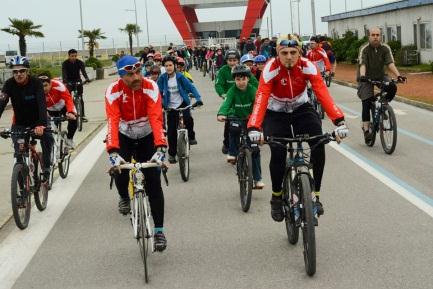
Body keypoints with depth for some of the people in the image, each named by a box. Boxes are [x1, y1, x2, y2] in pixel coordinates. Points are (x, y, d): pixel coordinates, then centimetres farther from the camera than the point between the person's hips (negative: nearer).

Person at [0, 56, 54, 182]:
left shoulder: (36, 83, -21)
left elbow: (42, 103, -33)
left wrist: (41, 124, -49)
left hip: (36, 121, -2)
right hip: (19, 123, 2)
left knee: (48, 138, -26)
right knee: (19, 153, -8)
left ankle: (46, 168, -6)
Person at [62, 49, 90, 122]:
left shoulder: (80, 63, -12)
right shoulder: (65, 63, -15)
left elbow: (83, 71, -25)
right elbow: (64, 73, -28)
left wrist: (87, 78, -44)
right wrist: (64, 81, -47)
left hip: (78, 81, 1)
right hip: (69, 82, -1)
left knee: (80, 98, -4)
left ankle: (83, 115, -2)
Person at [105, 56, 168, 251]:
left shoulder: (150, 87, -25)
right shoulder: (113, 91, -24)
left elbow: (156, 119, -35)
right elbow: (113, 121, -34)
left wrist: (160, 148, -48)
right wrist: (113, 152, -47)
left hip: (146, 136, -1)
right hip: (124, 136, 1)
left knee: (154, 183, -10)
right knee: (119, 170, -19)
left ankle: (159, 230, -3)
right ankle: (124, 197, 19)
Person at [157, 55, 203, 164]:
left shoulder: (180, 76, -10)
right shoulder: (163, 78, -8)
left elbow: (191, 87, -13)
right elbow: (158, 92, -3)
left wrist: (198, 98, -26)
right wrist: (160, 103, -17)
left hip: (182, 103, -1)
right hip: (170, 107, 1)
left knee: (188, 119, -30)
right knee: (171, 131, 0)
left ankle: (191, 137, 0)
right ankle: (172, 153, 17)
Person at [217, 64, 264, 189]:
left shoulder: (252, 90, -14)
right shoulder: (232, 91, -13)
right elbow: (227, 103, -29)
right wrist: (221, 114, -50)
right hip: (237, 119, 0)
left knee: (255, 150, -5)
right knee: (233, 128, -36)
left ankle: (257, 179, 3)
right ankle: (233, 153, -11)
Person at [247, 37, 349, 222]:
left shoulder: (307, 67, -21)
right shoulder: (271, 68, -25)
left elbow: (323, 93, -30)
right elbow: (261, 98, -35)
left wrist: (339, 121, -43)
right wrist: (253, 128, -50)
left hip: (301, 109, 2)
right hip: (276, 114, -2)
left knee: (319, 144, -23)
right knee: (277, 153, -22)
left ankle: (316, 195, -8)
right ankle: (276, 197, 4)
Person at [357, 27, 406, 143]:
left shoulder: (385, 48, -10)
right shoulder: (364, 49, -18)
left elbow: (390, 63, -20)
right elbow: (362, 64, -31)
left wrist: (398, 75, -37)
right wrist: (362, 76, -51)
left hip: (380, 76, 3)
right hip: (366, 78, -3)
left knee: (392, 87, -25)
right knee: (367, 102, -15)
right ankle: (366, 129, -8)